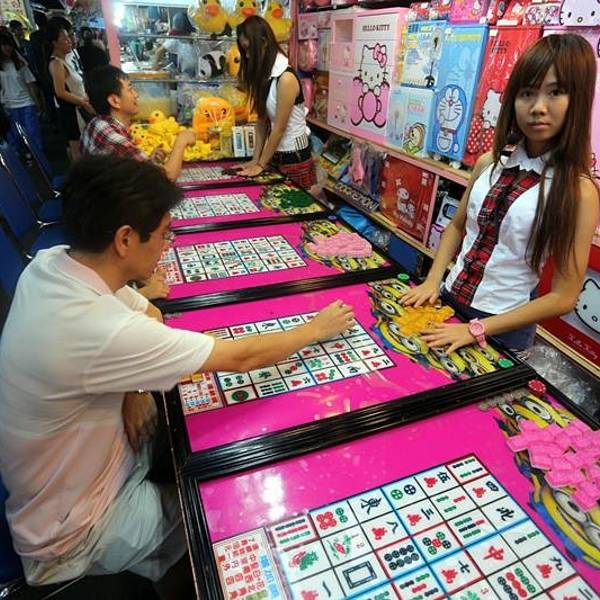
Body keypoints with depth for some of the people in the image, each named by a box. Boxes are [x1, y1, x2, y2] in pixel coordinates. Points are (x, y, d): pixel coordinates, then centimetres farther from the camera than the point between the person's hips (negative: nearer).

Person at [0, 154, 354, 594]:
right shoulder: (98, 330, -40)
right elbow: (242, 358, -30)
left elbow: (149, 313, 2)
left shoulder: (50, 264, -13)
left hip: (85, 461, 7)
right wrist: (317, 329, -14)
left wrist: (135, 386, -13)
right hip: (77, 536, -6)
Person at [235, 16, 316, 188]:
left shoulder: (286, 78, -20)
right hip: (276, 153, 7)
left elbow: (279, 129, -18)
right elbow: (262, 120, 5)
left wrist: (261, 164, -11)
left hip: (294, 157, -7)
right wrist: (255, 159, 0)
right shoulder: (264, 74, 5)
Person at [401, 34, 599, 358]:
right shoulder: (489, 163, -3)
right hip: (448, 301, 5)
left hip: (503, 326, -4)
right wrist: (432, 281, -4)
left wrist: (478, 330, -18)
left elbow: (563, 297, -14)